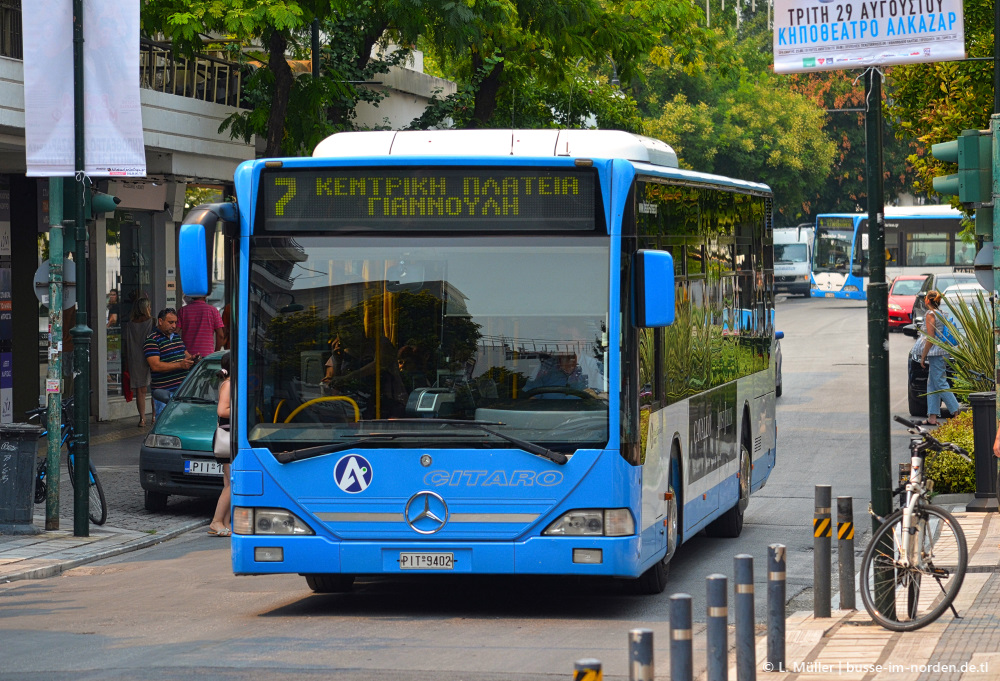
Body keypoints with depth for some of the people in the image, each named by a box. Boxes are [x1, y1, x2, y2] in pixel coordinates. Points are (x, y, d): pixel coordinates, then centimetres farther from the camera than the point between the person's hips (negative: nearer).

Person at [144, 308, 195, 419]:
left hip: (182, 388, 7)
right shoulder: (152, 340, -9)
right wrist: (180, 365, -24)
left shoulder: (176, 336, 18)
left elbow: (186, 354, 29)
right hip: (164, 392, -7)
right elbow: (155, 366, -18)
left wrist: (191, 358, 2)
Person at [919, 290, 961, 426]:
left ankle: (956, 411, -11)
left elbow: (930, 338, -16)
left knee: (940, 384, -7)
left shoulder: (930, 314, -12)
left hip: (935, 353, -9)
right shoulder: (940, 313, 14)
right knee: (932, 384, 10)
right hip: (941, 352, 9)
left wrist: (923, 356, -11)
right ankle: (932, 417, 8)